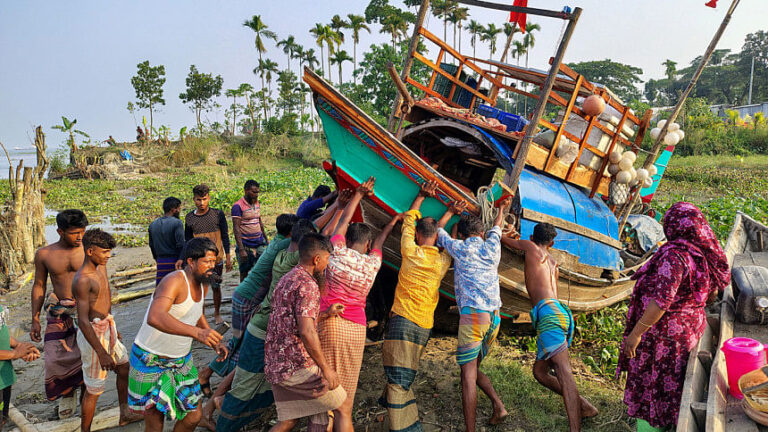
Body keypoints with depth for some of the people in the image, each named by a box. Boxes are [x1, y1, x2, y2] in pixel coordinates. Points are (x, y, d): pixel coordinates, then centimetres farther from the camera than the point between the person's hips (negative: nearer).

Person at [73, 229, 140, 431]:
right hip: (93, 334, -10)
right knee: (94, 389, 1)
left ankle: (125, 414, 40)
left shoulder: (100, 268, 4)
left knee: (125, 366, 23)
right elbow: (83, 321, -26)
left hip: (107, 329, 10)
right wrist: (101, 353, -27)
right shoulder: (82, 280, -25)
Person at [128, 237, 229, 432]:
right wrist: (197, 332, -56)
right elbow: (155, 317, -45)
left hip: (181, 360, 7)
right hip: (151, 362, -7)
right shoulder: (175, 281, -26)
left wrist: (214, 342, 8)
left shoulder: (203, 284, 0)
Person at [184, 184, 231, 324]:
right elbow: (188, 241, 10)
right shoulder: (190, 218, 2)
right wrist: (182, 259, 2)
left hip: (216, 258, -1)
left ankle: (217, 314, 27)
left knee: (215, 287, 8)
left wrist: (228, 257, -1)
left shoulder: (218, 214, -3)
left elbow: (225, 236, 2)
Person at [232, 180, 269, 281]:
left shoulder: (257, 204, 10)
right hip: (246, 246, -6)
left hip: (260, 244, 6)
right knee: (244, 273, 6)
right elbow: (236, 229, -15)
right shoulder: (238, 206, -12)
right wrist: (241, 249, -20)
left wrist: (266, 239, 18)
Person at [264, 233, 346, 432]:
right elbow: (306, 332, -27)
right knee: (342, 406, 8)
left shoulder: (285, 280, 14)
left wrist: (327, 314, 19)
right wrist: (326, 368, -20)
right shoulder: (308, 285, -17)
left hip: (275, 366, 9)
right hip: (297, 366, -9)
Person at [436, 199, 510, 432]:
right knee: (472, 369, 20)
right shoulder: (492, 247, 15)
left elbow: (438, 230, 21)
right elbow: (496, 229, 37)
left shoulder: (460, 248, 4)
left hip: (472, 314, -6)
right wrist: (501, 209, 55)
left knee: (468, 374, -6)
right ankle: (498, 405, 7)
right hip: (494, 317, 6)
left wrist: (451, 211, 34)